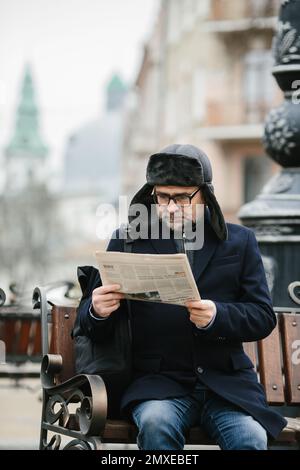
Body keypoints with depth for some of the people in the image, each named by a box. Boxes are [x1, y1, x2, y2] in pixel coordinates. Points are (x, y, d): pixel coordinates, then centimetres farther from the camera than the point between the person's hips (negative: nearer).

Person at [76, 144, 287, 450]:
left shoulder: (240, 242, 12)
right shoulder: (128, 241, 11)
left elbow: (263, 317, 6)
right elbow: (92, 326, 11)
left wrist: (217, 316, -15)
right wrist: (97, 311, -15)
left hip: (228, 381, 0)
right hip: (159, 381, 0)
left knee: (251, 438, -29)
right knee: (156, 423, -33)